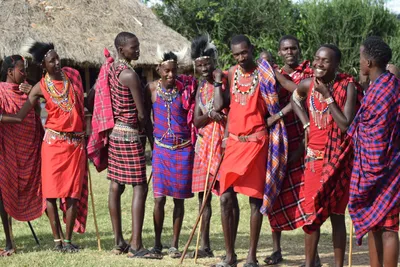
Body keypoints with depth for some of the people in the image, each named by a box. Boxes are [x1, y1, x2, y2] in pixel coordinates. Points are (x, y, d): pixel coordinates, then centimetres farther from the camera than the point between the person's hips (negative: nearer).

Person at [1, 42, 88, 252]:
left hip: (76, 142, 2)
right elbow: (19, 117, -7)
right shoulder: (40, 88, -5)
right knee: (51, 191, -3)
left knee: (74, 192, 0)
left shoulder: (73, 75, 3)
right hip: (53, 142, -2)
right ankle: (57, 239, 6)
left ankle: (68, 240, 7)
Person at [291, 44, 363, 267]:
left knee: (336, 214, 1)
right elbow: (295, 99, 24)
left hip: (337, 158, -4)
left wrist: (327, 95, -21)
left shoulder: (348, 87, -14)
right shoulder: (307, 85, 0)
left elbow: (346, 125, -22)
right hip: (314, 156, 4)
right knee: (311, 212, 8)